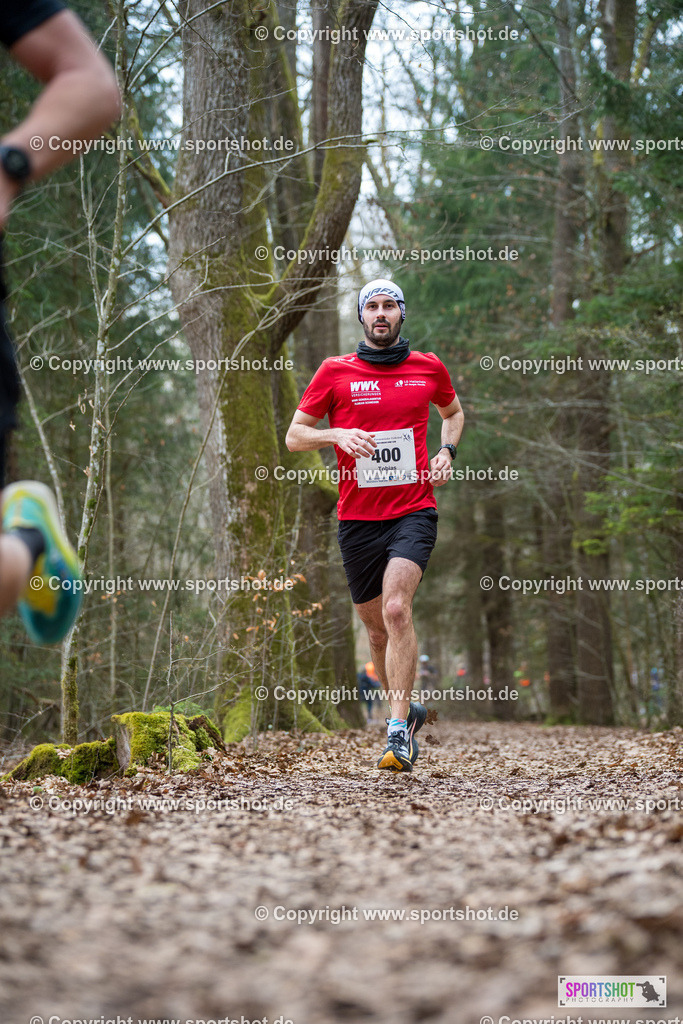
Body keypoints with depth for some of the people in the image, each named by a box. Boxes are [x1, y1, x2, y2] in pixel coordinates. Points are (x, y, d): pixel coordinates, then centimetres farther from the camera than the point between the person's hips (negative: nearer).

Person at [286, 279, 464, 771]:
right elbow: (294, 436, 5)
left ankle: (398, 731, -22)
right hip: (358, 517, 2)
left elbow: (454, 411, 27)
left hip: (414, 511, -1)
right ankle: (406, 709, 34)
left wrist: (447, 451, 8)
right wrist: (337, 434, -14)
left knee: (396, 610, -22)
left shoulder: (428, 367, 7)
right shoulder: (335, 371, 3)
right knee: (377, 625, 10)